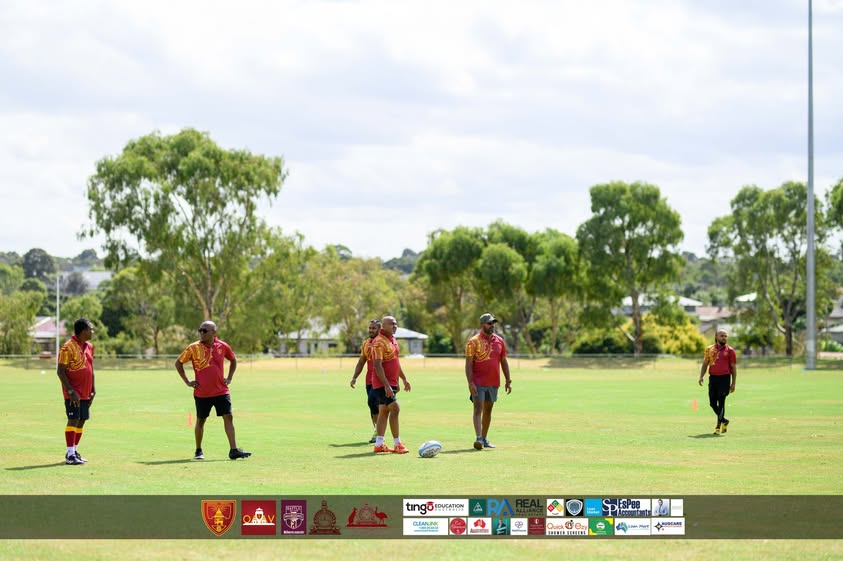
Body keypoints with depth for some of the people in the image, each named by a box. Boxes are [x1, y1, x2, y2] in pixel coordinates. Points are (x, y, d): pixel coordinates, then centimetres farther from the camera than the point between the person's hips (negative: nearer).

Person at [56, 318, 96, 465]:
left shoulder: (89, 347, 11)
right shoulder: (68, 347, -13)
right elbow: (60, 371, -14)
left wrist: (93, 390, 14)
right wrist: (71, 391, -19)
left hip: (85, 392, 8)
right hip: (74, 393, -8)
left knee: (81, 421, 9)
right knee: (73, 420, -10)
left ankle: (74, 451, 18)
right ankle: (70, 455, -8)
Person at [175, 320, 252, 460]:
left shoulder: (223, 346, 0)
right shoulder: (194, 348, -7)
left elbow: (233, 360, 19)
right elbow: (178, 363, 3)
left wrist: (229, 378, 9)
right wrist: (187, 382, -2)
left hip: (221, 391, 2)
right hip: (202, 392, -1)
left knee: (228, 417, -6)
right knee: (200, 421, 7)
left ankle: (233, 450, -6)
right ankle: (198, 451, 21)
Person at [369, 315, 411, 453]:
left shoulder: (392, 340, 14)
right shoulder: (379, 342, -16)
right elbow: (377, 366, -22)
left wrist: (404, 379, 27)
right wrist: (386, 385, -27)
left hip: (391, 383, 10)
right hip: (383, 384, -10)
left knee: (384, 412, 10)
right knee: (395, 408, -13)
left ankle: (379, 445, 13)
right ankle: (397, 445, -10)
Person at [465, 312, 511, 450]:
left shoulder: (499, 341, 9)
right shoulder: (474, 342, -6)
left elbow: (504, 362, 15)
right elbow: (468, 364, -9)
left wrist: (508, 381, 11)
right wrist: (470, 382, -17)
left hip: (493, 382, 5)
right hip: (478, 383, -5)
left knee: (488, 410, 12)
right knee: (478, 409, -13)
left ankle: (484, 438, 21)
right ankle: (479, 438, -22)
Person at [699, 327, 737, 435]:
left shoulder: (730, 350, 2)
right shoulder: (709, 349, 11)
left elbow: (733, 368, 3)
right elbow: (705, 364, 17)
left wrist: (733, 384, 0)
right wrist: (701, 377, 3)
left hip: (724, 378, -4)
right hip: (712, 378, 4)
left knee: (721, 403, -8)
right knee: (712, 403, 6)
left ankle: (718, 426, -4)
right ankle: (724, 420, 27)